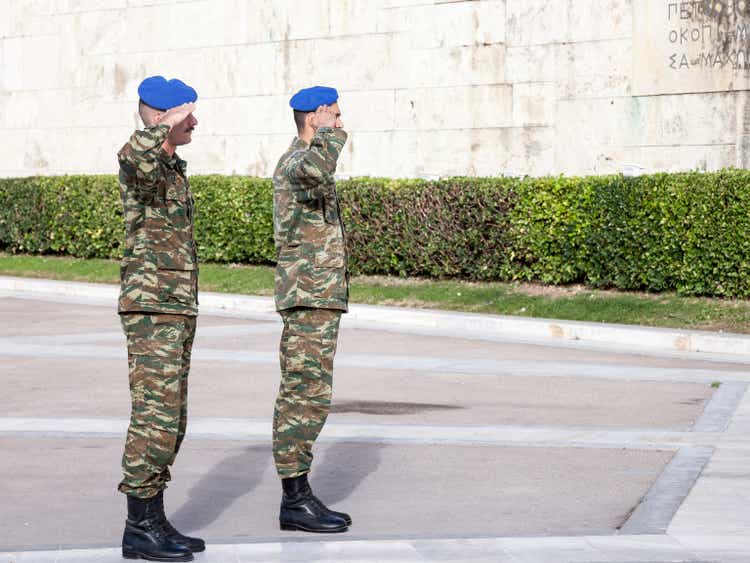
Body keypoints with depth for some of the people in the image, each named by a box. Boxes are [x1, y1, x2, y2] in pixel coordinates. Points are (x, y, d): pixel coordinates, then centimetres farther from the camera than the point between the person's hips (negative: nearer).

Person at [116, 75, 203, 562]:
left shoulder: (173, 168, 19)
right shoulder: (140, 163, -10)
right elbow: (135, 154, -41)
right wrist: (168, 123, -29)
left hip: (178, 309, 10)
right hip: (151, 307, -10)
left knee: (170, 418, 10)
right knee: (156, 413, -10)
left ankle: (154, 521, 15)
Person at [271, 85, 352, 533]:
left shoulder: (300, 161, 20)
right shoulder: (300, 159, -14)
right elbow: (315, 173, -42)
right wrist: (331, 133, -26)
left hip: (313, 298, 11)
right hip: (312, 298, -11)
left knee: (302, 397, 10)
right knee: (306, 398, -9)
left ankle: (298, 496, 13)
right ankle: (296, 502, -7)